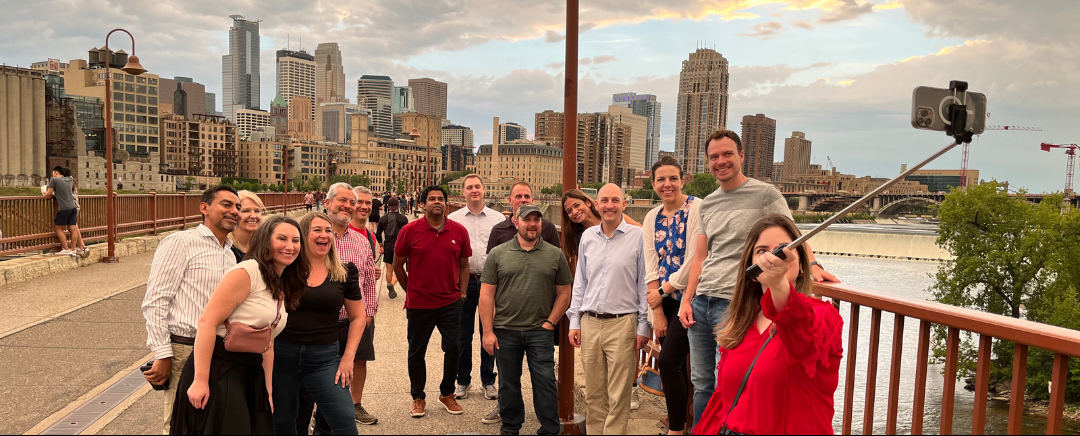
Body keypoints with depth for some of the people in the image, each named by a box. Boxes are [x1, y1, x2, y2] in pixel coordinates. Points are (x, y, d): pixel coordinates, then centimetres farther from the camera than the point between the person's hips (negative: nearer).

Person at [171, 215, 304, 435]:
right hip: (219, 370, -8)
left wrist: (268, 391, 15)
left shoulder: (283, 290, 14)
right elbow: (207, 322, -18)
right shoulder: (247, 272, -12)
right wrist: (200, 380, -22)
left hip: (251, 377, 8)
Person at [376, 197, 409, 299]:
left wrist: (381, 245, 15)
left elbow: (378, 234, 2)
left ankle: (390, 290, 20)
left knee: (389, 270, 13)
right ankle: (392, 284, -19)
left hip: (388, 246, 2)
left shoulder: (383, 219, 1)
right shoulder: (403, 219, -6)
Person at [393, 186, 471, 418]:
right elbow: (398, 265, 3)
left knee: (453, 348, 5)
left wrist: (461, 293, 4)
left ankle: (447, 394, 27)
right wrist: (412, 291, 8)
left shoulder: (459, 231, 0)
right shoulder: (410, 230, -6)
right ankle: (418, 398, 28)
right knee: (416, 351, 10)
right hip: (419, 304, -1)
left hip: (450, 303, 2)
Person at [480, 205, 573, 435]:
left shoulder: (555, 255, 4)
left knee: (545, 382, 1)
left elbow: (564, 293, 7)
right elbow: (486, 295, 1)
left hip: (541, 332, 0)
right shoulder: (498, 254, 3)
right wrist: (488, 332, -4)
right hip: (505, 331, 1)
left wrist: (550, 322, -2)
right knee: (508, 382, 12)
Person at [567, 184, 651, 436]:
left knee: (618, 396, 0)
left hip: (623, 323, -4)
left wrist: (643, 326, -2)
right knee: (593, 393, 11)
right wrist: (574, 321, 11)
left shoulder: (638, 236, -2)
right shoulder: (588, 236, 10)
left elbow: (644, 284, 0)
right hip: (589, 323, 4)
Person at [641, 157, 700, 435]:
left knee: (668, 362, -8)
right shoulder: (652, 217, 9)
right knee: (676, 367, 10)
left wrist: (662, 291, -7)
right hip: (665, 299, 6)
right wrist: (657, 311, -1)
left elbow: (693, 260, -15)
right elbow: (651, 266, 5)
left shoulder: (696, 208, -11)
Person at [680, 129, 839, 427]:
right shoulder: (707, 204, 16)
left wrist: (811, 264, -30)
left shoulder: (765, 194, -1)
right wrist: (687, 300, 11)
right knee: (701, 385, 12)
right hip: (700, 302, 6)